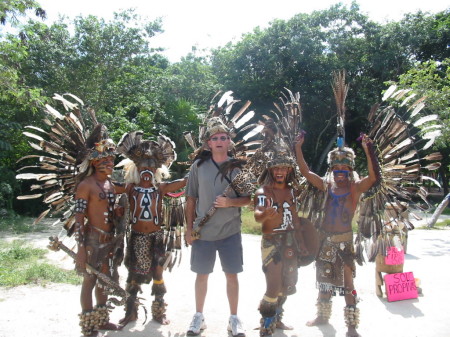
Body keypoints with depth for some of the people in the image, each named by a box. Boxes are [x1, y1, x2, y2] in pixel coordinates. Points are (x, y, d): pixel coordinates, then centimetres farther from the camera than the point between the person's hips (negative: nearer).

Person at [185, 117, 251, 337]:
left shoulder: (238, 167, 1)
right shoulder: (198, 166, 1)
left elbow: (248, 199, 3)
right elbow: (191, 199, 5)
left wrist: (230, 202, -16)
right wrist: (189, 227, 1)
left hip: (230, 231, 0)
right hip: (203, 231, 0)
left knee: (231, 275, 8)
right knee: (202, 275, 12)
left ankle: (234, 318, 25)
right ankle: (199, 316, 29)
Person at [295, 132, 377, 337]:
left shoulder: (356, 187, -7)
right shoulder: (327, 185, 3)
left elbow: (373, 176, -26)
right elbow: (305, 172, -2)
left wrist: (367, 150, -35)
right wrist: (298, 148, -11)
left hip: (344, 240, -4)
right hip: (324, 238, 4)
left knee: (347, 283, 3)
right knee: (323, 279, 18)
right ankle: (323, 315, 36)